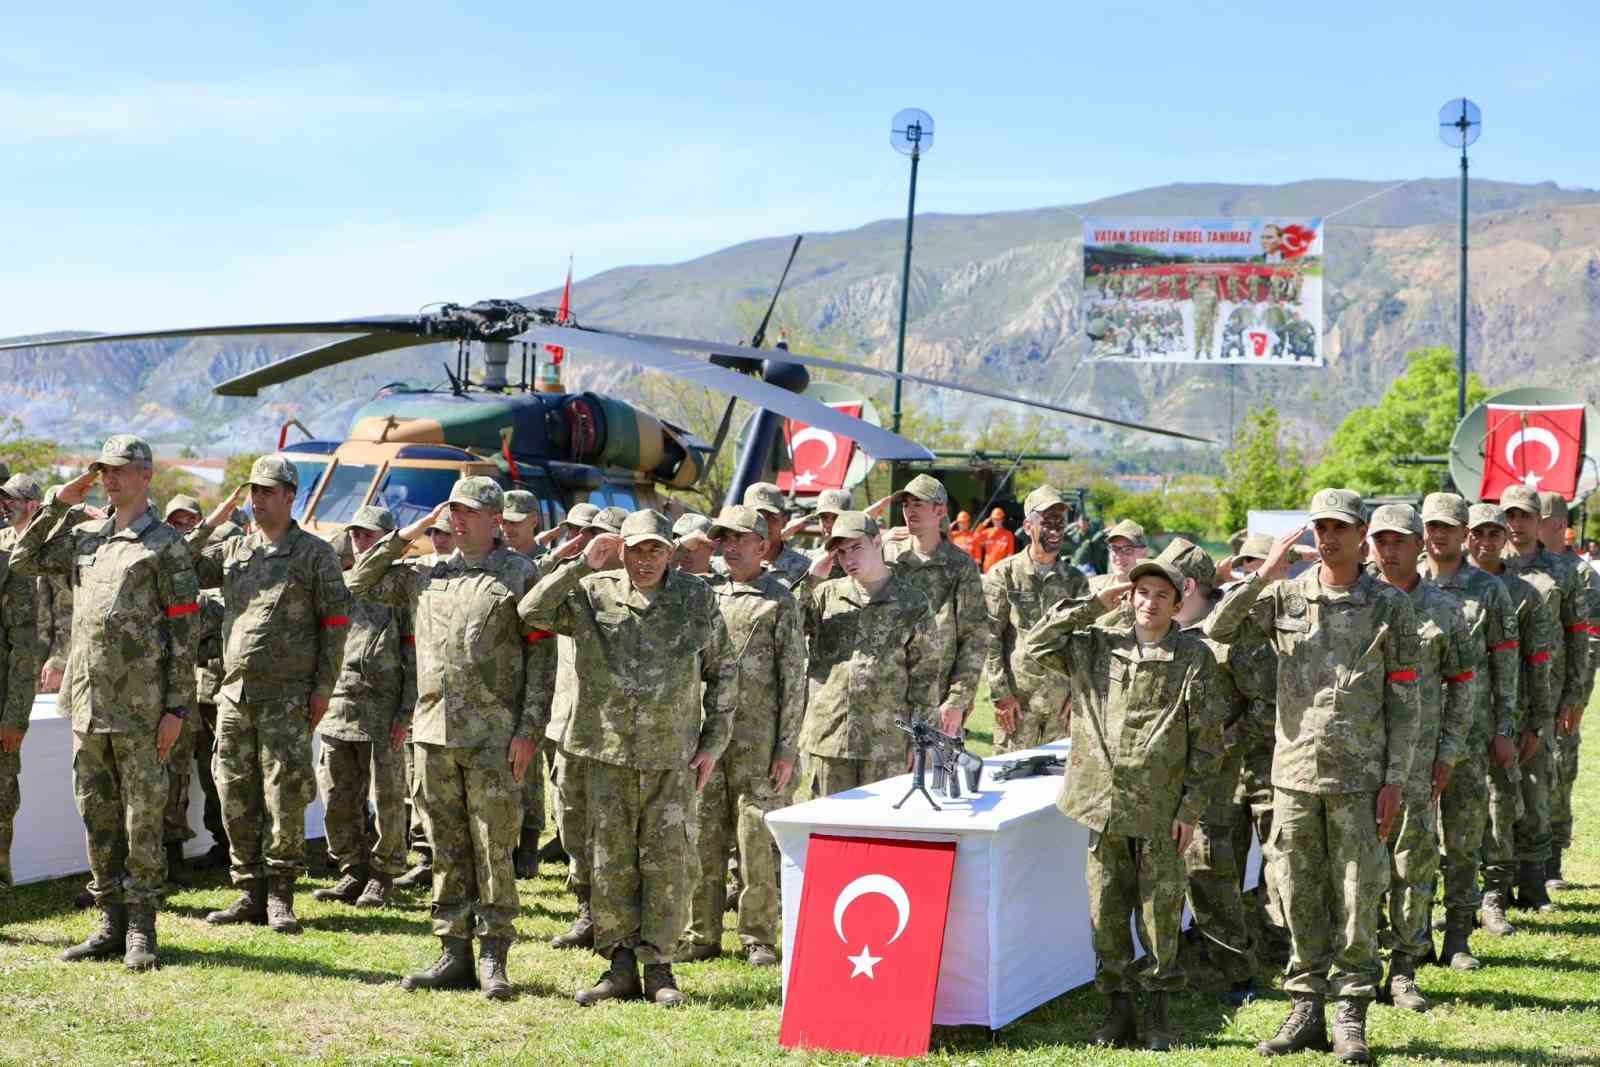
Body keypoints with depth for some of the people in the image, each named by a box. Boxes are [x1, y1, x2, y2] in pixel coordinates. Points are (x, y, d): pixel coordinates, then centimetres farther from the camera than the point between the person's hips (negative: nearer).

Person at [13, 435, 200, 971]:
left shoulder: (164, 545, -4)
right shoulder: (84, 536, 14)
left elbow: (184, 633, -6)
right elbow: (23, 561, 16)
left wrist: (177, 707, -12)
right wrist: (57, 504, 7)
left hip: (140, 707, -6)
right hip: (86, 704, 6)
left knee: (142, 821, 0)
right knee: (97, 818, 10)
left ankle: (141, 931, 6)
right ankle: (111, 924, 17)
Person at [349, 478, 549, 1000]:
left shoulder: (520, 575, 0)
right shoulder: (425, 573, 14)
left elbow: (541, 656, -3)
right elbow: (361, 583, 21)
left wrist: (528, 730, -11)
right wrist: (406, 536, 11)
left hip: (493, 737, -5)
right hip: (434, 731, 5)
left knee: (493, 850, -1)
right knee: (447, 850, 9)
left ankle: (493, 959, 5)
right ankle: (454, 953, 16)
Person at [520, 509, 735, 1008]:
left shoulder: (698, 600, 3)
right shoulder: (594, 595, 1)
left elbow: (721, 671, 9)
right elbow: (532, 611, -10)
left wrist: (714, 742, 4)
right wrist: (582, 566, -13)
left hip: (673, 758, 0)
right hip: (609, 754, 1)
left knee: (668, 863, 1)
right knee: (611, 862, 5)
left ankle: (658, 967, 11)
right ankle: (620, 966, 14)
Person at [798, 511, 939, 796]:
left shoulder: (912, 603, 3)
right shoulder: (826, 594, 9)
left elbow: (926, 674, 3)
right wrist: (811, 580, -5)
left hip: (885, 743, -2)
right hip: (827, 739, 2)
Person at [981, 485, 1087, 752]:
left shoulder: (1075, 580, 11)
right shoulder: (1004, 575, 0)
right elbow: (989, 638, -3)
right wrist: (1000, 694, -9)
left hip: (1063, 701, 3)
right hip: (1017, 699, -3)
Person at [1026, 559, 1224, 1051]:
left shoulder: (1194, 658, -2)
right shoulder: (1097, 646, 7)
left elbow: (1207, 742, -2)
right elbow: (1037, 643, 3)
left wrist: (1191, 808, -6)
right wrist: (1094, 604, -1)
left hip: (1160, 809, -3)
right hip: (1103, 805, 3)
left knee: (1159, 913, 3)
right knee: (1106, 911, 7)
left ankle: (1157, 1012, 16)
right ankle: (1118, 1010, 17)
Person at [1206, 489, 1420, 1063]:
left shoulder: (1389, 605, 1)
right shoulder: (1285, 595, 5)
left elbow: (1404, 699, 1)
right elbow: (1218, 629, -4)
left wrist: (1396, 778, -5)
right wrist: (1263, 575, -12)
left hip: (1360, 777, -2)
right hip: (1294, 772, 2)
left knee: (1357, 898, 2)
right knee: (1300, 897, 8)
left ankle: (1351, 1017, 11)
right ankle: (1306, 1010, 18)